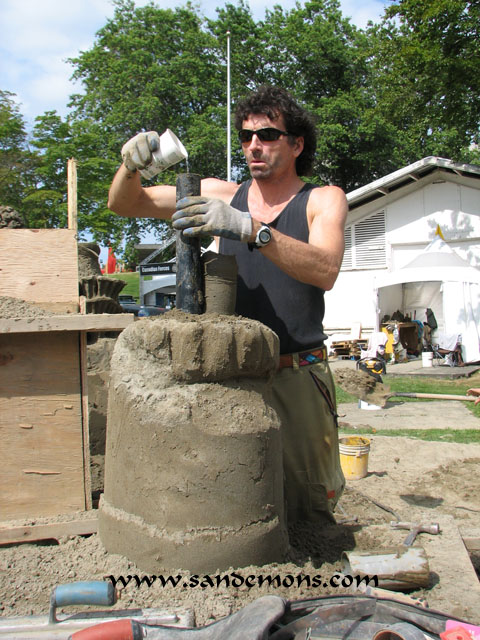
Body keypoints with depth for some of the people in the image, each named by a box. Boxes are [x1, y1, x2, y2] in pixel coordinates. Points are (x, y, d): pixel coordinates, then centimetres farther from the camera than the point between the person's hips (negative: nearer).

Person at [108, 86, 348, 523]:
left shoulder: (323, 200, 4)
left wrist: (250, 228, -30)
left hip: (297, 376, -1)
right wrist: (132, 164, -10)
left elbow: (325, 271, -18)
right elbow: (124, 204, 12)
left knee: (309, 507, 4)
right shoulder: (224, 195, 9)